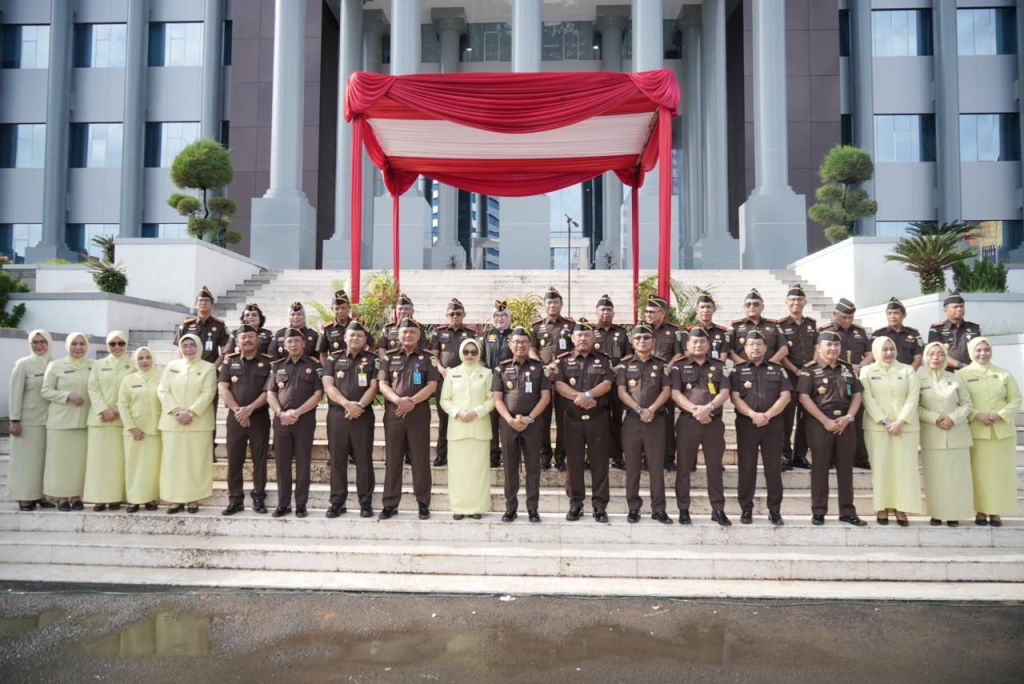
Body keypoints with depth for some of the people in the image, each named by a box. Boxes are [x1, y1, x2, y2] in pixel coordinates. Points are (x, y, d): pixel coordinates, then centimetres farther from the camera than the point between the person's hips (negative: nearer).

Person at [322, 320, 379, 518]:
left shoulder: (373, 360, 6)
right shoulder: (333, 359, 9)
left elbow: (374, 387, -2)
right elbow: (328, 386, -1)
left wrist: (359, 406, -17)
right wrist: (347, 403, -16)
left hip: (363, 414, -1)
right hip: (337, 414, 1)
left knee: (364, 459, 1)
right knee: (337, 459, 4)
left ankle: (366, 502, 7)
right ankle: (337, 502, 12)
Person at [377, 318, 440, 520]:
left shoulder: (428, 358, 5)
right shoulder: (390, 357, 10)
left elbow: (432, 386, -4)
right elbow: (382, 384, 2)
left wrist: (412, 401, -16)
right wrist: (398, 400, -16)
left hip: (419, 413, -2)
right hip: (393, 413, 2)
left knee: (420, 460, 1)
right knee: (392, 460, 5)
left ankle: (423, 503, 10)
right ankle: (390, 504, 12)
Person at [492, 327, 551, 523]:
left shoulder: (538, 367, 5)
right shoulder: (502, 368, 6)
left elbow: (545, 396, 0)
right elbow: (497, 398, 2)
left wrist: (529, 418, -10)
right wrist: (510, 420, -11)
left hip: (533, 422, -1)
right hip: (508, 422, 1)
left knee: (533, 467, 3)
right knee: (510, 467, 5)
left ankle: (533, 508, 11)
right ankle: (510, 508, 13)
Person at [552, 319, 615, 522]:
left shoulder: (604, 360, 7)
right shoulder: (563, 360, 7)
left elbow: (607, 384, -6)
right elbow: (558, 384, -6)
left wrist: (587, 395, -20)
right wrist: (579, 397, -18)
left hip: (598, 418, 0)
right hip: (572, 418, 1)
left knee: (599, 461, 2)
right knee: (574, 462, 5)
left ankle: (600, 505, 9)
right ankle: (575, 503, 15)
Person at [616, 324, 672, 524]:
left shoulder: (661, 365, 9)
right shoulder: (625, 365, 7)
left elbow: (666, 391, 1)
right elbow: (621, 392, -1)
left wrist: (652, 409, -13)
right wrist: (639, 410, -13)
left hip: (656, 419, 0)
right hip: (632, 419, 0)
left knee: (657, 465, 0)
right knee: (632, 465, 3)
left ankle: (659, 509, 5)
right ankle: (633, 507, 10)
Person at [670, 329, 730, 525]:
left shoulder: (718, 366, 12)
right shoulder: (679, 366, 6)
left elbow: (725, 392, 0)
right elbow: (675, 393, -5)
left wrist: (708, 407, -17)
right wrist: (694, 410, -17)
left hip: (714, 422, 2)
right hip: (687, 421, -1)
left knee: (715, 467, 5)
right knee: (684, 467, 3)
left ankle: (718, 510, 12)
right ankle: (683, 509, 11)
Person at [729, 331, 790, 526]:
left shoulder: (778, 370, 10)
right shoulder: (737, 371, 8)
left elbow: (785, 396, 1)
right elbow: (735, 397, -3)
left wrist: (768, 415, -13)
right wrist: (753, 414, -18)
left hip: (773, 424, 1)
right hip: (746, 424, -1)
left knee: (773, 468, 3)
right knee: (747, 468, 2)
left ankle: (775, 510, 10)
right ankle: (746, 509, 9)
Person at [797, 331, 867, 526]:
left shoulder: (848, 369, 13)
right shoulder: (809, 370, -1)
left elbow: (857, 395, 11)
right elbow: (804, 397, -10)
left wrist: (848, 417, -5)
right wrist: (825, 421, -14)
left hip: (845, 424, 4)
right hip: (820, 424, -4)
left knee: (845, 467, 6)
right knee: (820, 467, 0)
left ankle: (847, 511, 14)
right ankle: (818, 512, 7)